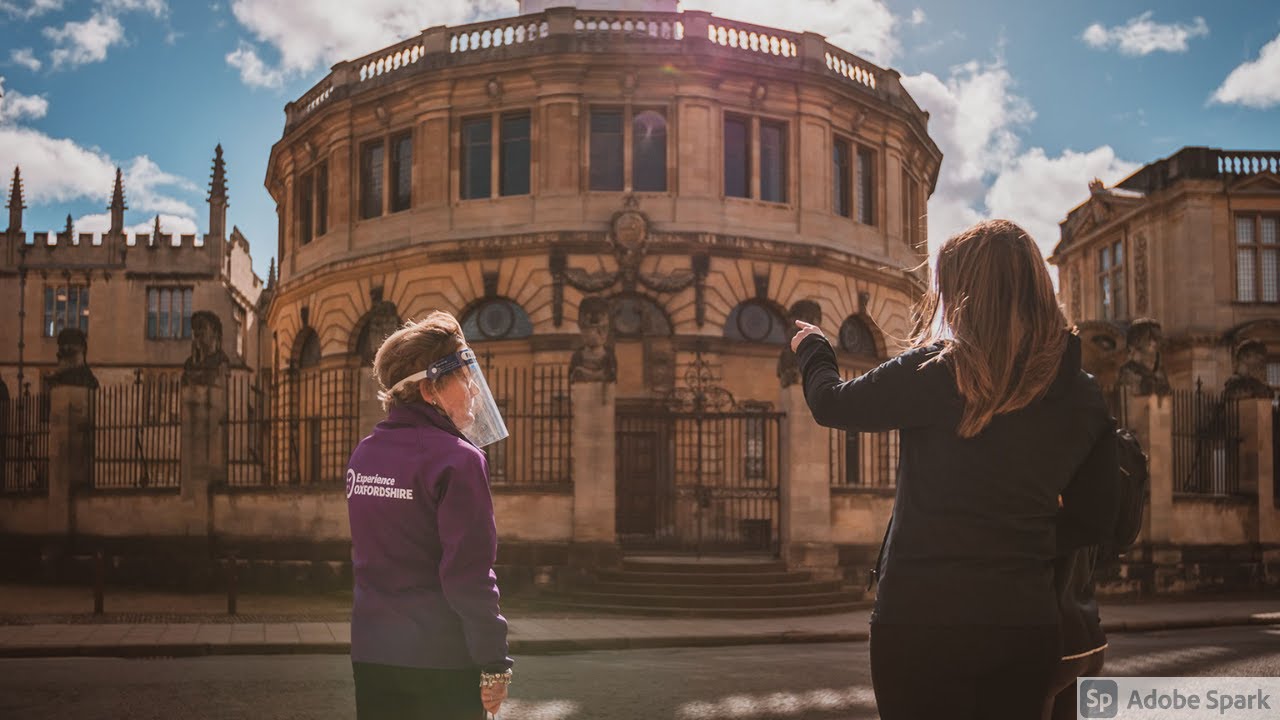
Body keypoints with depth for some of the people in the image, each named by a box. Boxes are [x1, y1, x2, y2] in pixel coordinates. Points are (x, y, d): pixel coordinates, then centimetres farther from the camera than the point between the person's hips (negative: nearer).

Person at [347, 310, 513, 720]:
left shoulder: (363, 455, 7)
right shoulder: (456, 459, -15)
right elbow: (469, 573, -19)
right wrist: (494, 662, -12)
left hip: (371, 654, 7)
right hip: (440, 659, -7)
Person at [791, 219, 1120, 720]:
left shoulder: (936, 373, -13)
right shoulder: (1083, 397, 1)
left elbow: (832, 405, 3)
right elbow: (1094, 519, 10)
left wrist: (811, 348, 23)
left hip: (922, 617, -4)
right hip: (1025, 621, 4)